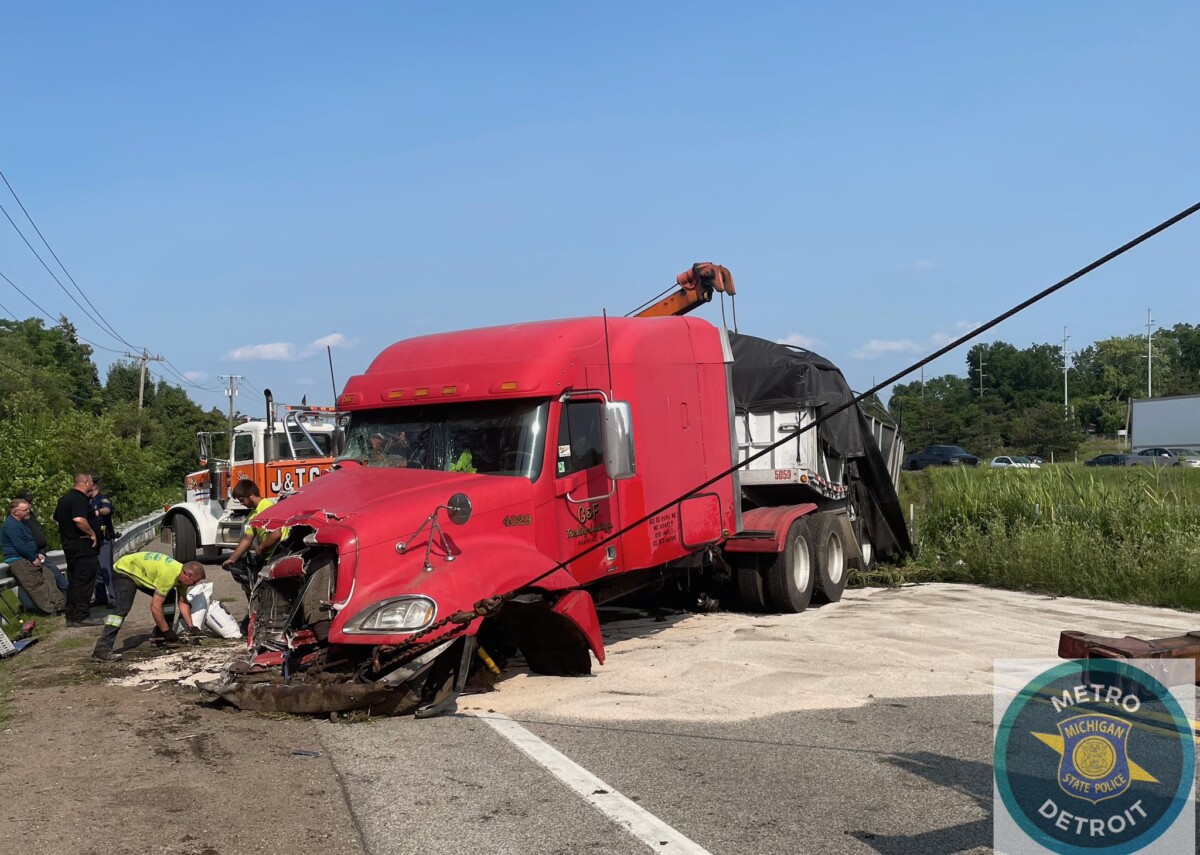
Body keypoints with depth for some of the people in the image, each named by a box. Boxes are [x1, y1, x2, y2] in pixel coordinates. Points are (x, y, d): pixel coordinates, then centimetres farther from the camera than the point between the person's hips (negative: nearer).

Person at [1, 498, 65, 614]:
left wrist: (38, 553, 9)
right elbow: (19, 545, -22)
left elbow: (29, 541, 23)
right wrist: (33, 558, -15)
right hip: (18, 561, -10)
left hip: (28, 558, 10)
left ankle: (60, 603, 0)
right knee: (37, 585, -10)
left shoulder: (20, 522, 16)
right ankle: (51, 609, -9)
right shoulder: (11, 525, -17)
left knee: (48, 576, 2)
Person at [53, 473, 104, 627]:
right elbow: (79, 519, -32)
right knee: (84, 581, -6)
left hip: (69, 545, 10)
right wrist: (91, 533, -20)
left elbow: (57, 519, 28)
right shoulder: (80, 499, -16)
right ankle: (80, 617, -5)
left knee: (74, 581, 14)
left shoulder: (65, 498, 16)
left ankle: (71, 616, 19)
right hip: (83, 547, -10)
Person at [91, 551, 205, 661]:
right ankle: (102, 649, -33)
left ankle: (159, 635, 9)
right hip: (124, 571, -9)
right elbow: (155, 606, -33)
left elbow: (183, 602, 0)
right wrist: (168, 632, -26)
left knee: (169, 596, 3)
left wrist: (191, 628, -6)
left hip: (141, 572, 9)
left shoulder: (182, 572, -9)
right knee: (123, 608, -27)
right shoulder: (169, 575, -36)